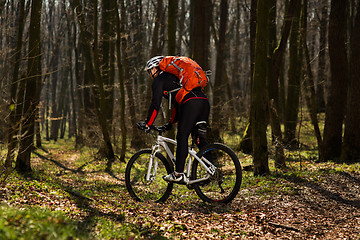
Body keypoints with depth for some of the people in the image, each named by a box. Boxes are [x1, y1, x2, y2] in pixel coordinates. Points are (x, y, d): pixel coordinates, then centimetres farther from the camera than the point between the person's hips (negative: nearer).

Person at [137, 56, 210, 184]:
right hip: (204, 102, 8)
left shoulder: (159, 80, 10)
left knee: (182, 138, -4)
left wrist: (147, 124, 6)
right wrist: (171, 123, 43)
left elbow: (155, 104, 1)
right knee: (200, 139, 13)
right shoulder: (172, 77, 36)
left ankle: (179, 175, -7)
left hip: (191, 104, -8)